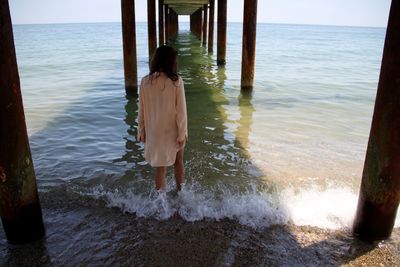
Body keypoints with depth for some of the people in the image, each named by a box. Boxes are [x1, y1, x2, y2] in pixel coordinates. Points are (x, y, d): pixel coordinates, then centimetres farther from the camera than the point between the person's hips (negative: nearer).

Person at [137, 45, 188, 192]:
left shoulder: (145, 81, -9)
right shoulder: (176, 81, -17)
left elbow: (142, 110, -3)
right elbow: (181, 110, -14)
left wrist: (141, 132, 8)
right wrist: (182, 133, -5)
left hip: (154, 132, 1)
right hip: (173, 131, -1)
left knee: (161, 168, 15)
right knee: (179, 162, 23)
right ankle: (180, 191, 40)